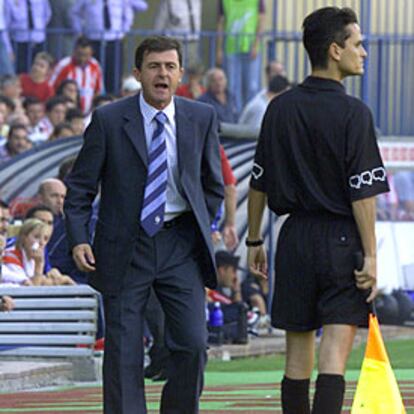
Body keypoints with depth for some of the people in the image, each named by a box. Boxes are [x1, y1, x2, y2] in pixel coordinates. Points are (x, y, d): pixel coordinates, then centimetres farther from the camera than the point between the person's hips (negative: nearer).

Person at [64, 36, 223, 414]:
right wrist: (78, 238, -9)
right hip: (125, 248, -2)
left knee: (193, 344, -5)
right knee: (123, 352, -1)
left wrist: (199, 231, 9)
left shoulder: (202, 119, 4)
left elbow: (213, 184, 16)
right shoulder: (108, 120, -3)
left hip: (180, 244, 2)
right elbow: (80, 187, 1)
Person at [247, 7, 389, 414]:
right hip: (342, 241, -5)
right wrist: (370, 256, -10)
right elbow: (362, 192, -13)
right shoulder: (352, 113, -11)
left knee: (298, 351, 11)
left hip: (295, 237, 5)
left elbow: (258, 183, 10)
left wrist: (254, 241, 19)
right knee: (335, 350, -7)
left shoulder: (280, 108, 5)